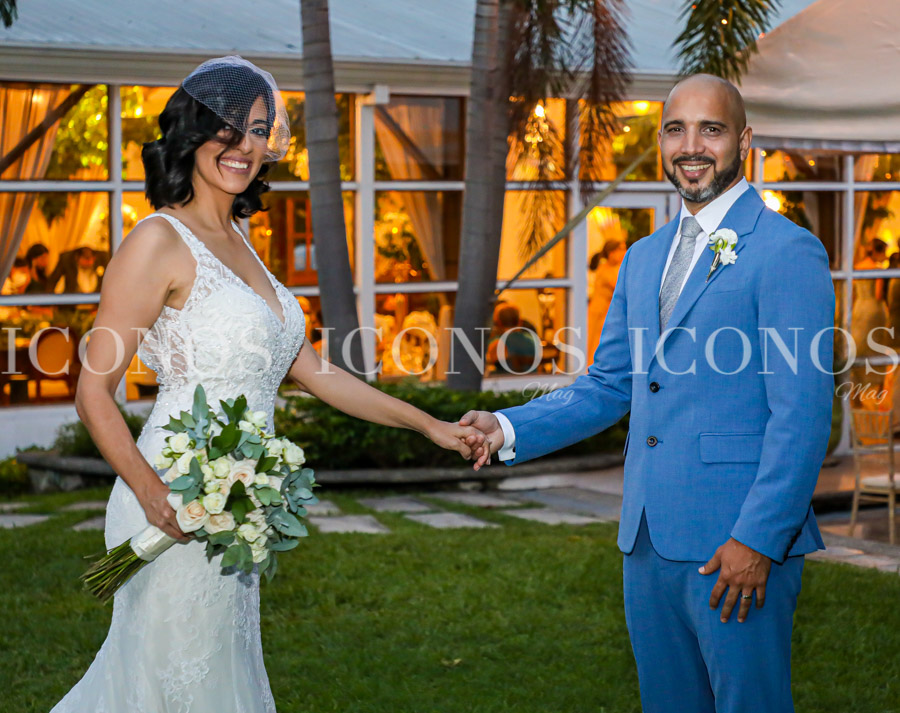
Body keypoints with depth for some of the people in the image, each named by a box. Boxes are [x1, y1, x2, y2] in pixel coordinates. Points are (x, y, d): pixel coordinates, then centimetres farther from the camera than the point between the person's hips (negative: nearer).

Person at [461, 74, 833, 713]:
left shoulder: (788, 252, -8)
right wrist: (509, 428, 5)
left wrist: (758, 540, -18)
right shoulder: (644, 258, 17)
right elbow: (608, 387, 20)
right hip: (648, 540, 7)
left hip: (739, 543, -7)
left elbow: (802, 414, -13)